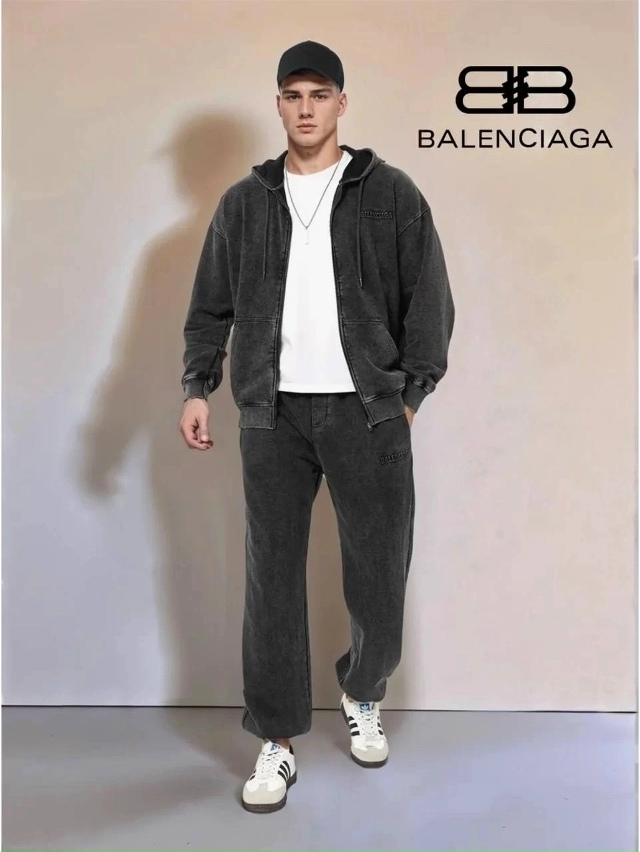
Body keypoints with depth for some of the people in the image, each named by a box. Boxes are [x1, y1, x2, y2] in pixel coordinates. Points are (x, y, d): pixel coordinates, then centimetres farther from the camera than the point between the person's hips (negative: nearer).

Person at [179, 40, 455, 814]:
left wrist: (409, 394, -4)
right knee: (272, 579, 1)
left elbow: (429, 300, 2)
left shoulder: (390, 194, 3)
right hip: (273, 414, 2)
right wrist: (198, 386, 2)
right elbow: (211, 306, 13)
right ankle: (277, 742, 14)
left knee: (379, 574, 4)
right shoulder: (244, 202, 10)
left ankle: (363, 697, 32)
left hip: (366, 411, -1)